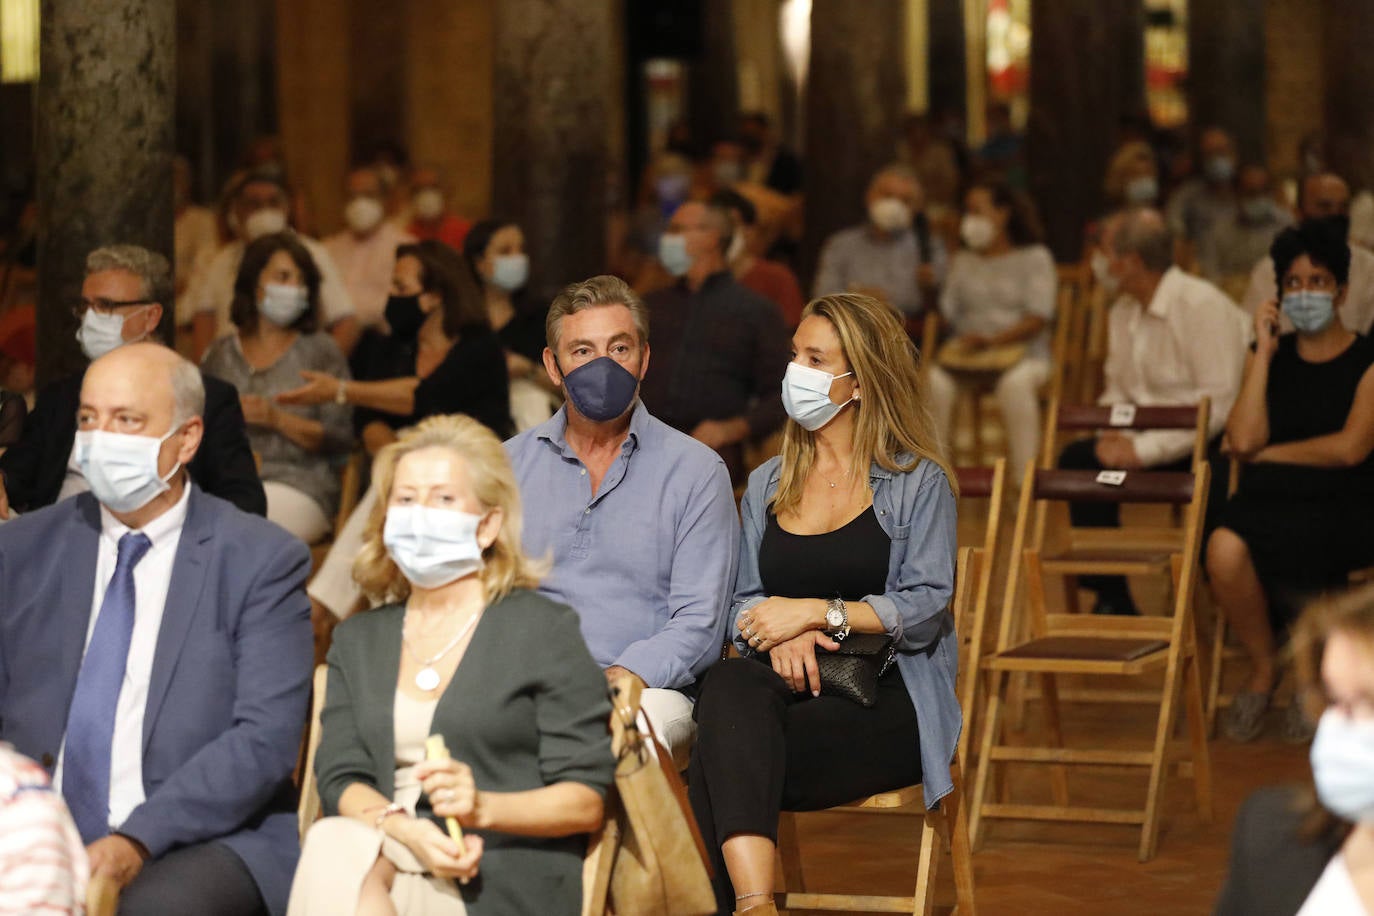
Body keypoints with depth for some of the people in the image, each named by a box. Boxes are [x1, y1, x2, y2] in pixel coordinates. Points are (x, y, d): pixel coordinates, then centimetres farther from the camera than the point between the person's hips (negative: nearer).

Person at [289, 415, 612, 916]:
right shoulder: (357, 641, 22)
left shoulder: (543, 629, 7)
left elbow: (586, 801, 1)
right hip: (391, 854, 4)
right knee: (331, 843, -33)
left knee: (336, 850, -33)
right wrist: (404, 829, -15)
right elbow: (340, 779, 8)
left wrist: (481, 807, -19)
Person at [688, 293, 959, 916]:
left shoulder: (918, 483, 6)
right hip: (787, 687, 4)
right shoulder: (767, 485, 22)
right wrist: (780, 635, -8)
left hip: (886, 702, -4)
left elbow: (926, 609, -5)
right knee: (729, 686, -36)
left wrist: (816, 612, -13)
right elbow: (740, 603, 16)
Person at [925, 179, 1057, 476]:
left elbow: (1038, 318, -6)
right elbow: (946, 312, 11)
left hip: (1022, 354, -3)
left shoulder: (1034, 258, 7)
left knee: (1015, 384, -39)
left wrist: (990, 341, -20)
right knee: (934, 382, -30)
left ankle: (1023, 472, -40)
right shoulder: (964, 262, 22)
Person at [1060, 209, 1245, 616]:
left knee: (1215, 482, -39)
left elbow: (1219, 404, -23)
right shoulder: (1123, 312, 11)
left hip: (1216, 444, -8)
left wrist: (1144, 449, -25)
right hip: (1152, 440, 8)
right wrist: (1114, 435, -8)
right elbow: (1117, 389, 16)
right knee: (1078, 458, -14)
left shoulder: (1203, 305, -16)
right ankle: (1111, 601, -8)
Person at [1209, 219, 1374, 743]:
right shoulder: (1268, 355, 14)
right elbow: (1244, 440, 0)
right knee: (1225, 549, -32)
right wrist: (1265, 353, 1)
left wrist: (1270, 453, -1)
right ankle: (1261, 670, -4)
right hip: (1267, 500, 3)